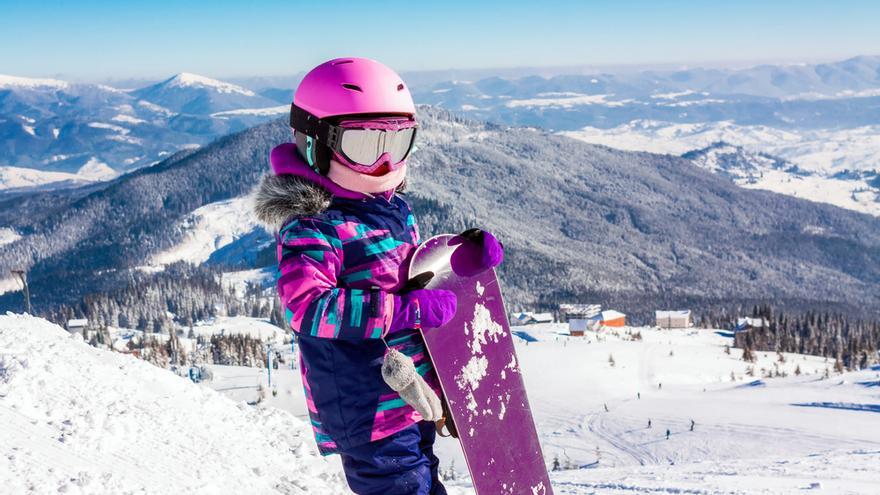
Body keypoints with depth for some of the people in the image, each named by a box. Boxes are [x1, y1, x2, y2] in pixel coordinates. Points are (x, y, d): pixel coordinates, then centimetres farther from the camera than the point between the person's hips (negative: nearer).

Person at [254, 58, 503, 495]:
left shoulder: (393, 209, 8)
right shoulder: (311, 229, -19)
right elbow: (306, 306, -32)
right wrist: (406, 310, -33)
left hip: (414, 393, 9)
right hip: (368, 409, -9)